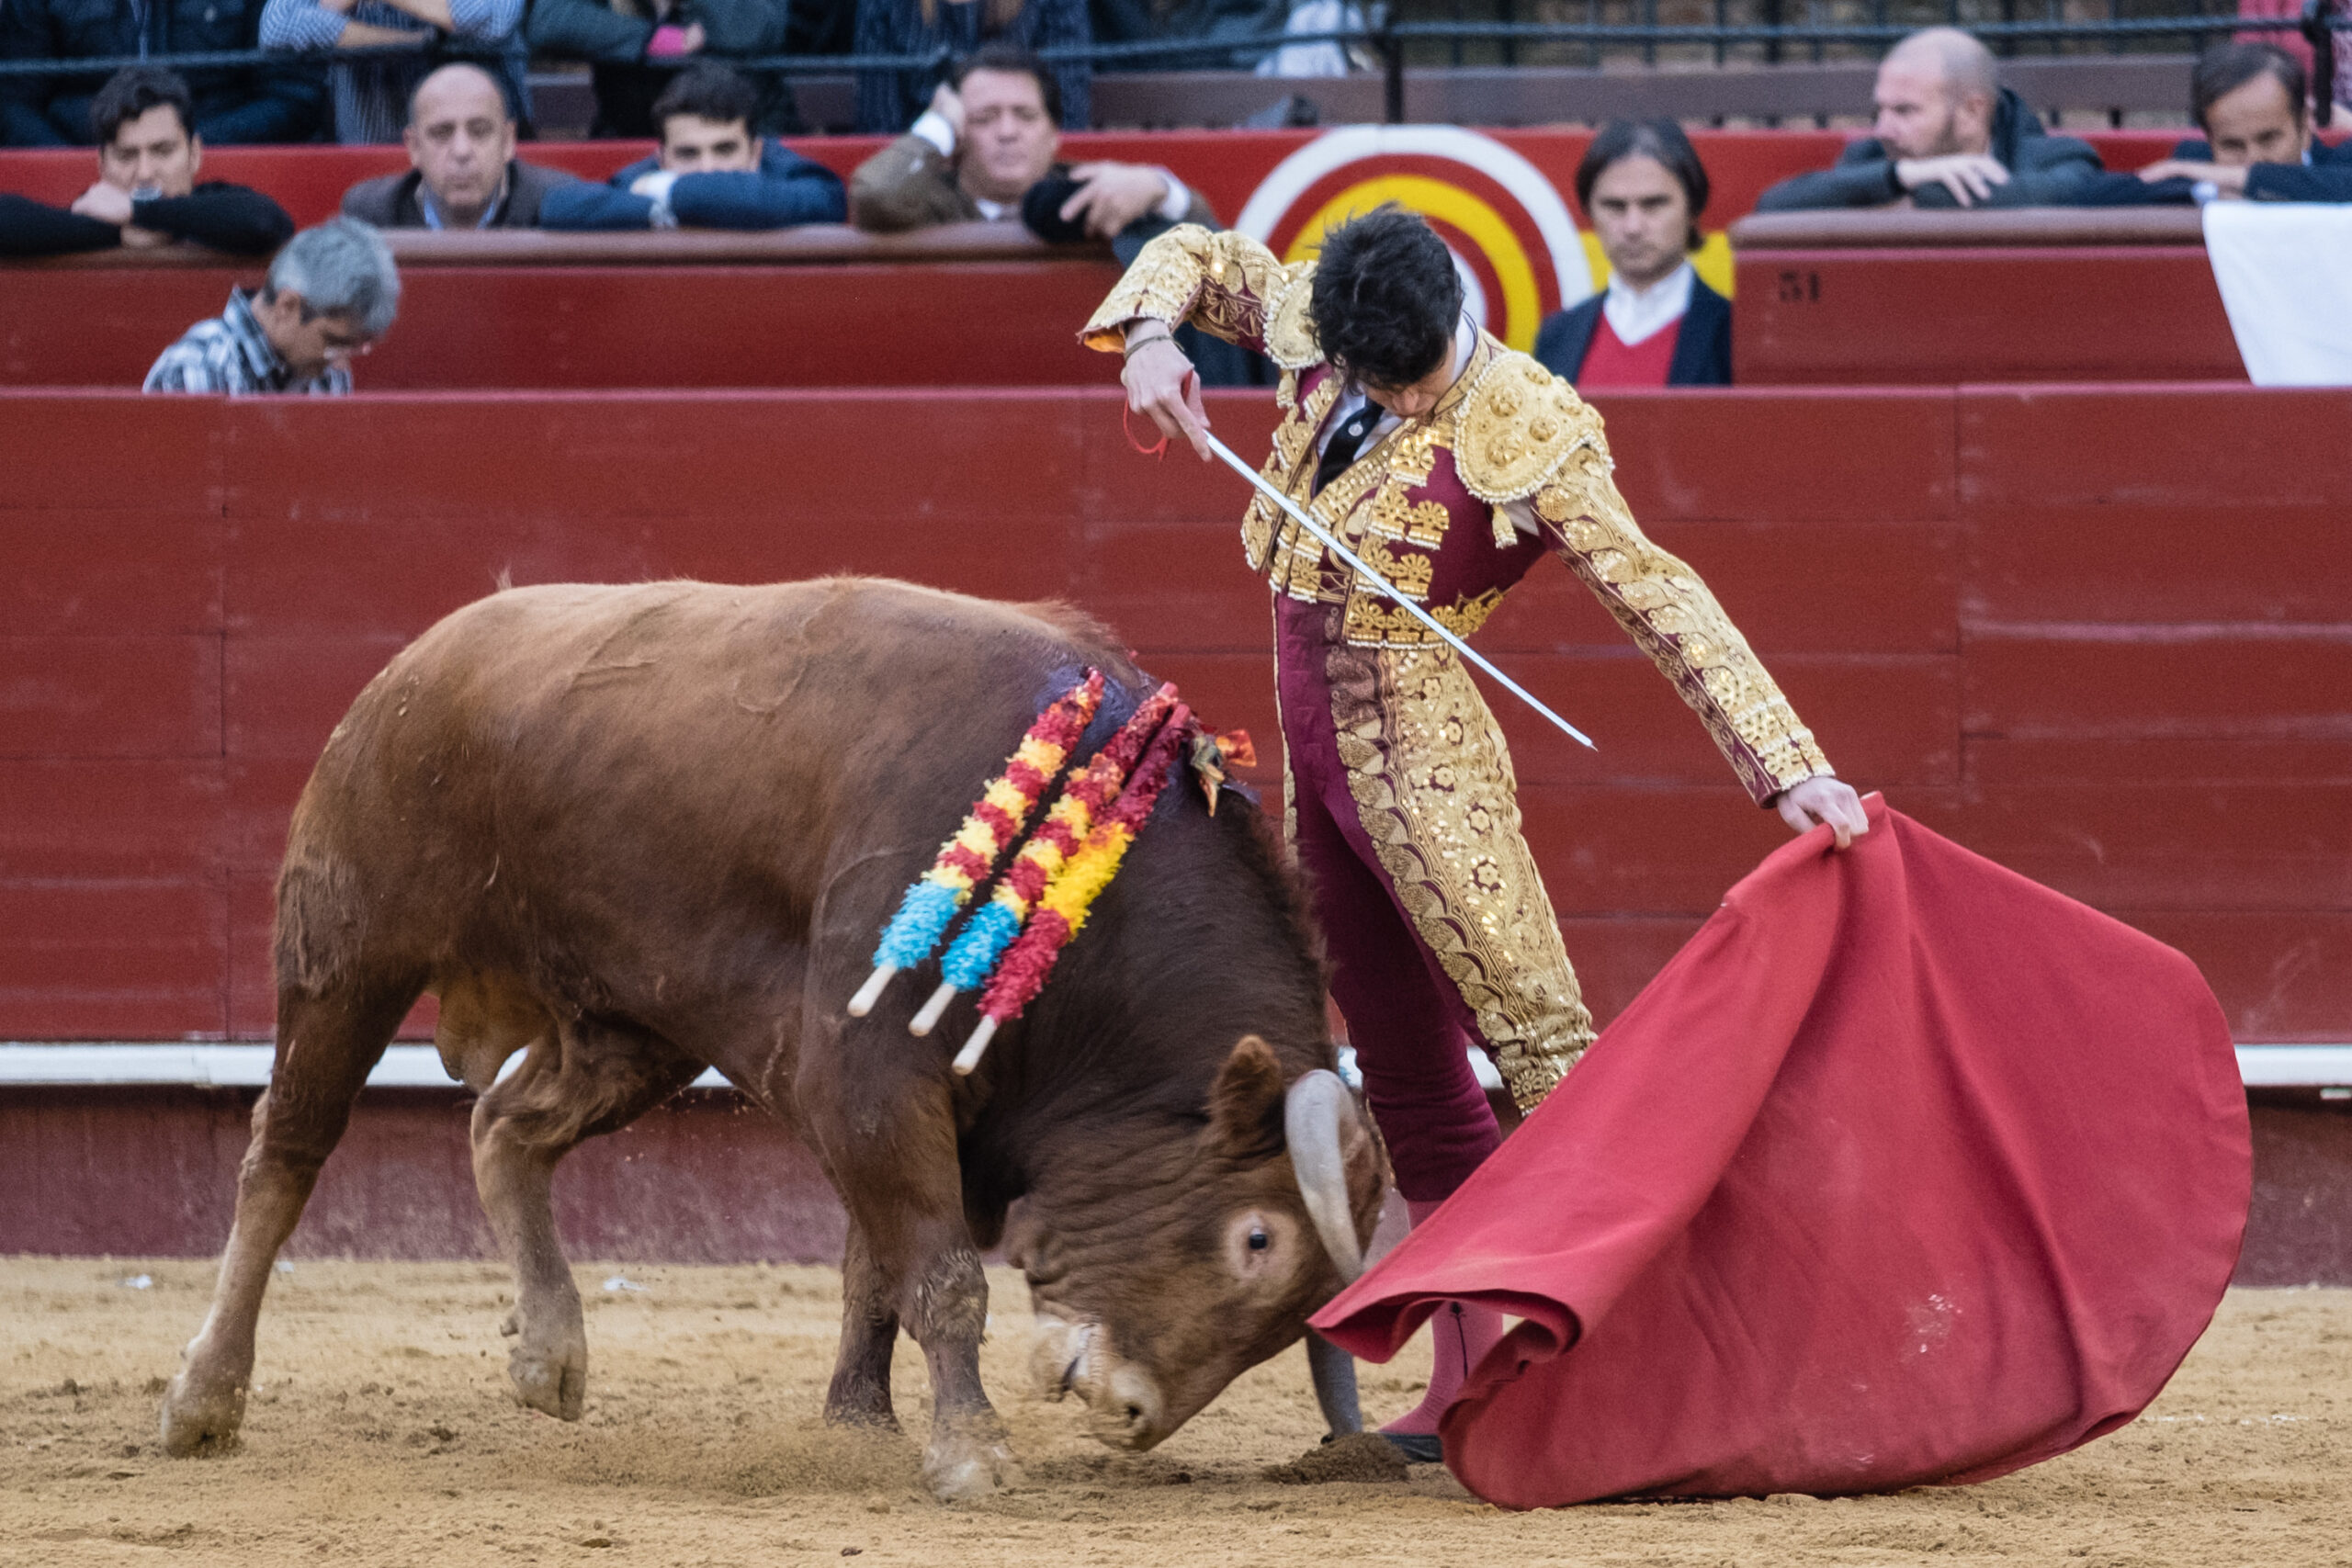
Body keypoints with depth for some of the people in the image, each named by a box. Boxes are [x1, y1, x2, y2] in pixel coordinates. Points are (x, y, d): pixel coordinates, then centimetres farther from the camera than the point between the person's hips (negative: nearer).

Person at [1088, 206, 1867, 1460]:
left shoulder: (1520, 429, -15)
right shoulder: (1316, 333, 3)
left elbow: (1661, 602, -15)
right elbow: (1191, 259, 20)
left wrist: (1790, 769, -19)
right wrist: (1150, 338, -4)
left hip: (1426, 764, -7)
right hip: (1317, 762, 7)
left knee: (1542, 1048, -15)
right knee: (1409, 1076, 12)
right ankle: (1469, 1379, 19)